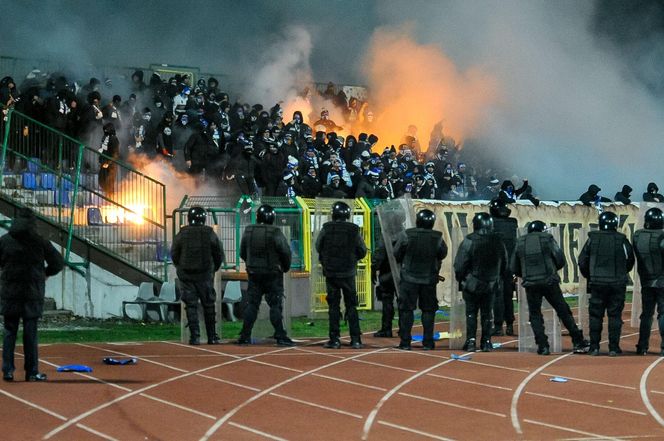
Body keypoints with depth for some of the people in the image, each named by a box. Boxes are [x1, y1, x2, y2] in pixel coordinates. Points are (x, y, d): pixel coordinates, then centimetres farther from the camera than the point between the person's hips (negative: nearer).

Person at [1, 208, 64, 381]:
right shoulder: (40, 242, -4)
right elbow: (58, 262, -1)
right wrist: (45, 273, 16)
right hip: (33, 294, -1)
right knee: (30, 333, 4)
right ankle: (32, 372, 6)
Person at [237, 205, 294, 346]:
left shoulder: (248, 231, 0)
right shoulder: (275, 232, -15)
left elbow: (242, 252, 10)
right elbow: (285, 251, -12)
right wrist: (286, 267, 6)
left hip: (253, 273, 4)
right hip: (273, 274, -4)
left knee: (252, 304, 9)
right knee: (275, 304, -1)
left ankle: (245, 336, 9)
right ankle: (280, 336, -4)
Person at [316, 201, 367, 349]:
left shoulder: (326, 229, -7)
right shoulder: (353, 230, -6)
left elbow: (318, 247, 6)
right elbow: (363, 251, 2)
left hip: (330, 272, 0)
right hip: (348, 273, 0)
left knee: (333, 306, 6)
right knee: (351, 306, 8)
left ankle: (335, 339, 3)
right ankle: (355, 339, 5)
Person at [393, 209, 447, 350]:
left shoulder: (407, 236, -14)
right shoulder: (437, 238, -12)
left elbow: (396, 254, -3)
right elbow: (443, 254, 5)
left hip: (409, 278, -1)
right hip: (429, 280, 1)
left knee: (406, 309, 7)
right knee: (428, 310, 12)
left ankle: (405, 342, 5)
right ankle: (428, 342, 11)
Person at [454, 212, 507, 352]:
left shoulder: (469, 241, -16)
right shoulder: (498, 241, -1)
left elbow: (459, 265, -13)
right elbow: (504, 264, 9)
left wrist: (460, 279, 4)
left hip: (472, 284, -3)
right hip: (491, 284, 3)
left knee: (471, 312, 6)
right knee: (487, 313, 11)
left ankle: (471, 341, 0)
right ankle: (486, 342, 10)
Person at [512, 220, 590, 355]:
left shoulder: (520, 243, 8)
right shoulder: (547, 239, 1)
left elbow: (514, 268, 10)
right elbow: (560, 260, -1)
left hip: (530, 284, 1)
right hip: (549, 282, -1)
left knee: (535, 315, 10)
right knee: (564, 312, 7)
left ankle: (542, 346, 2)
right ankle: (578, 342, 9)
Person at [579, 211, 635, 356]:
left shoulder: (592, 239, -2)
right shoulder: (622, 241, -4)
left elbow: (582, 262, 4)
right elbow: (630, 262, 8)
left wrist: (589, 277, 21)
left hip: (597, 284, 1)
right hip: (618, 284, -1)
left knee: (595, 316, 8)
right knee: (615, 316, 5)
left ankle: (594, 347, 8)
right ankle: (614, 348, 3)